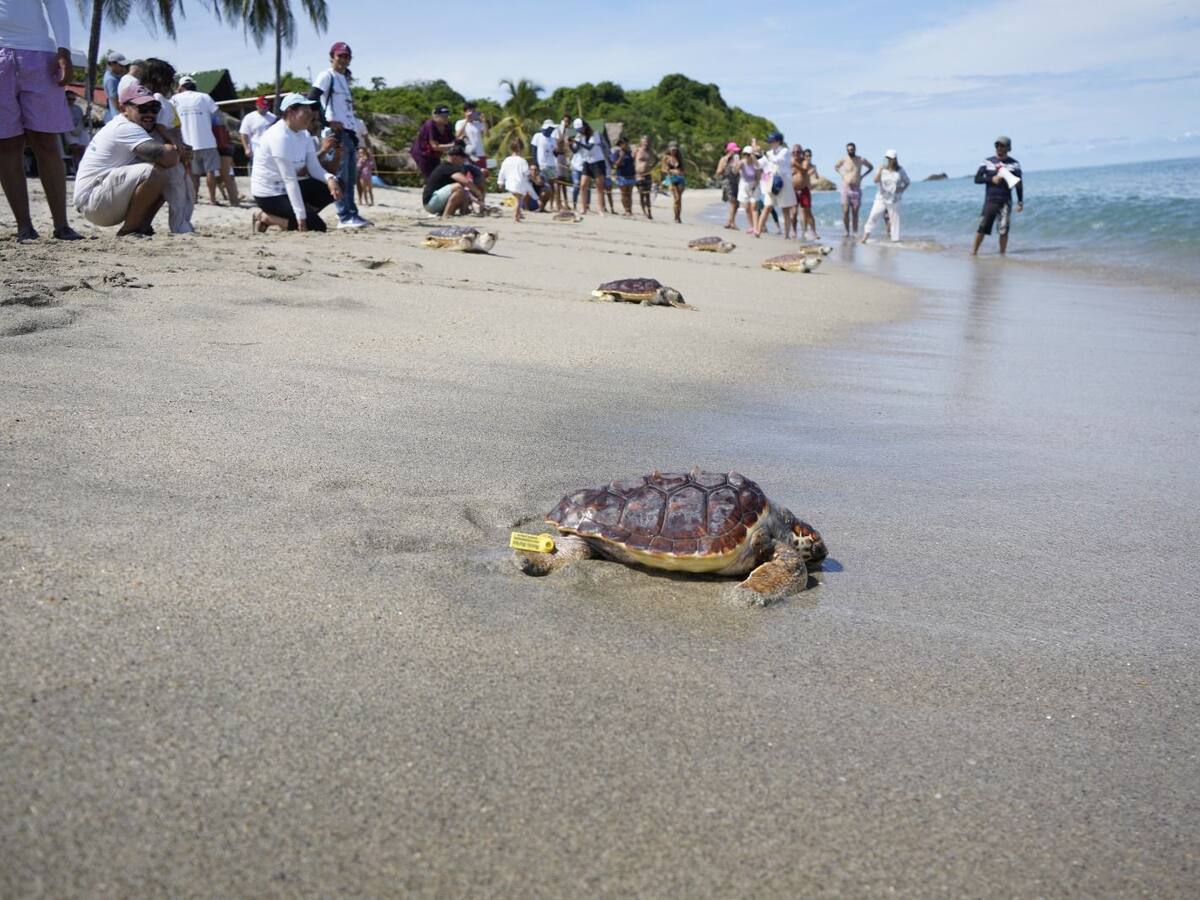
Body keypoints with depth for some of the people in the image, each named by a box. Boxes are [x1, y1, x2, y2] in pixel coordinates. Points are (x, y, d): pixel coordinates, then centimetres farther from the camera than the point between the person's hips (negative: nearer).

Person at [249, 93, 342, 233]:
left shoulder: (304, 135, 4)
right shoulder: (279, 137, -24)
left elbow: (315, 168, 0)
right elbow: (289, 180, -28)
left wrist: (330, 178, -25)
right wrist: (301, 216, -31)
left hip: (288, 188, 9)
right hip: (270, 195, -9)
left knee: (336, 185, -3)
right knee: (317, 226, -16)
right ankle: (265, 217, -2)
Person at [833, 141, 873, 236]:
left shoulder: (861, 160, 1)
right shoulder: (843, 160, -1)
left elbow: (871, 167, 18)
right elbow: (835, 166, 19)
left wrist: (862, 175, 7)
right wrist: (842, 174, 5)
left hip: (856, 189, 1)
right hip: (845, 189, -1)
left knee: (855, 212, 0)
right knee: (845, 211, -9)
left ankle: (855, 233, 3)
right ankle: (847, 231, 0)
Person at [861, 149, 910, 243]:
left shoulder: (900, 170, -1)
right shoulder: (882, 169, -2)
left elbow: (907, 182, 10)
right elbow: (876, 181, -17)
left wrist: (902, 190, -5)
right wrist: (880, 170, -29)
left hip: (894, 200, 1)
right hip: (881, 199, 0)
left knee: (894, 220, 3)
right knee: (873, 216, -15)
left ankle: (895, 240, 11)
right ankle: (865, 237, -14)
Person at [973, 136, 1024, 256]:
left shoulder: (1014, 164, 5)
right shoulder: (988, 162, 5)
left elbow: (1019, 184, 7)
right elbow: (977, 179, 4)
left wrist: (1020, 202, 2)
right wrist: (991, 179, -12)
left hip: (1006, 202, 0)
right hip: (990, 200, 0)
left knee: (1003, 230, -4)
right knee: (982, 227, -6)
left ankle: (1002, 254, 3)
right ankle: (974, 252, 3)